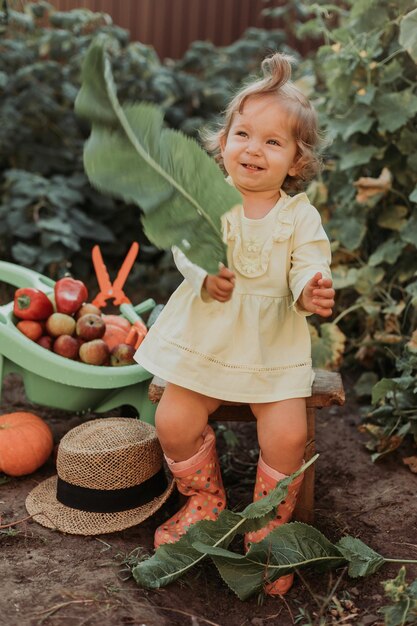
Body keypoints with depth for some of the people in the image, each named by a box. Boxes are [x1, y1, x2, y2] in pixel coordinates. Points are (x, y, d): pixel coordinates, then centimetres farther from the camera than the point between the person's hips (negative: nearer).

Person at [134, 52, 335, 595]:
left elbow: (308, 268, -11)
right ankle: (206, 501, 23)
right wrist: (203, 276, -29)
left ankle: (270, 526, 14)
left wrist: (313, 291, -35)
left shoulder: (300, 216, -4)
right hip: (206, 335, 1)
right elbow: (183, 247, -8)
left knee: (288, 433, -15)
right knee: (174, 420, -8)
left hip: (274, 342, -1)